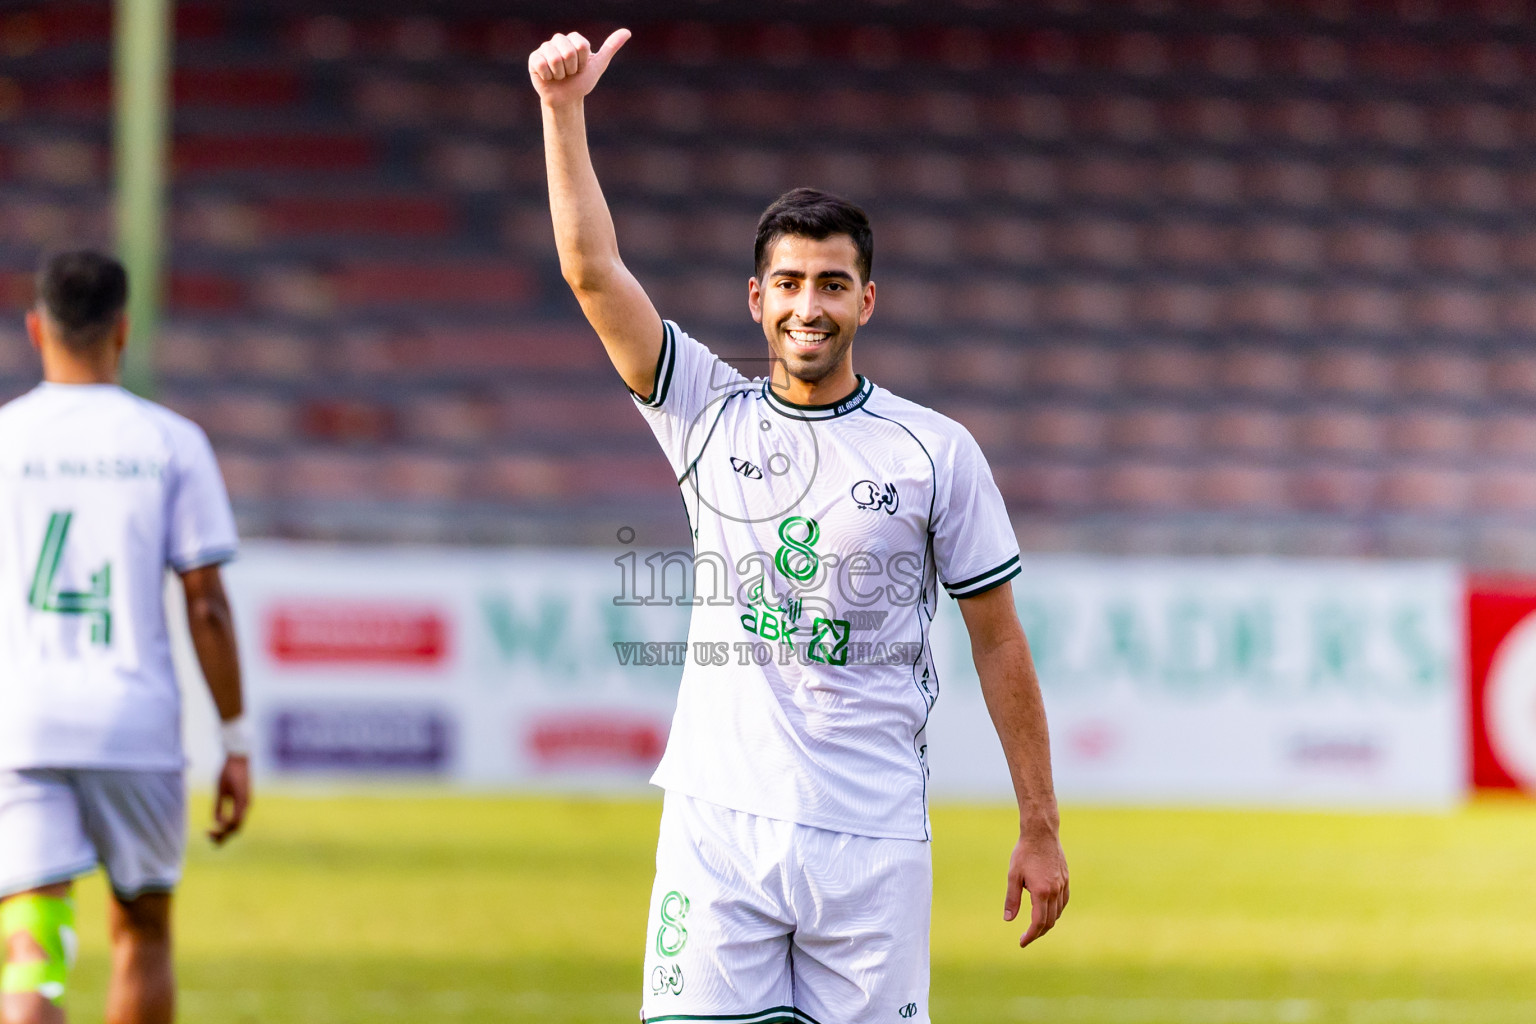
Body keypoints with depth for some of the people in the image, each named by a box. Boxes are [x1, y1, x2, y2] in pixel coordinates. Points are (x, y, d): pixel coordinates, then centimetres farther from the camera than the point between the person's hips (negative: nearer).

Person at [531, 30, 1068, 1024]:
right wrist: (564, 111, -10)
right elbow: (593, 271, 0)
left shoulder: (938, 451, 3)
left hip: (871, 839, -1)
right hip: (718, 829, 1)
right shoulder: (710, 413, 8)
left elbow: (998, 641, 6)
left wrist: (1040, 828, 4)